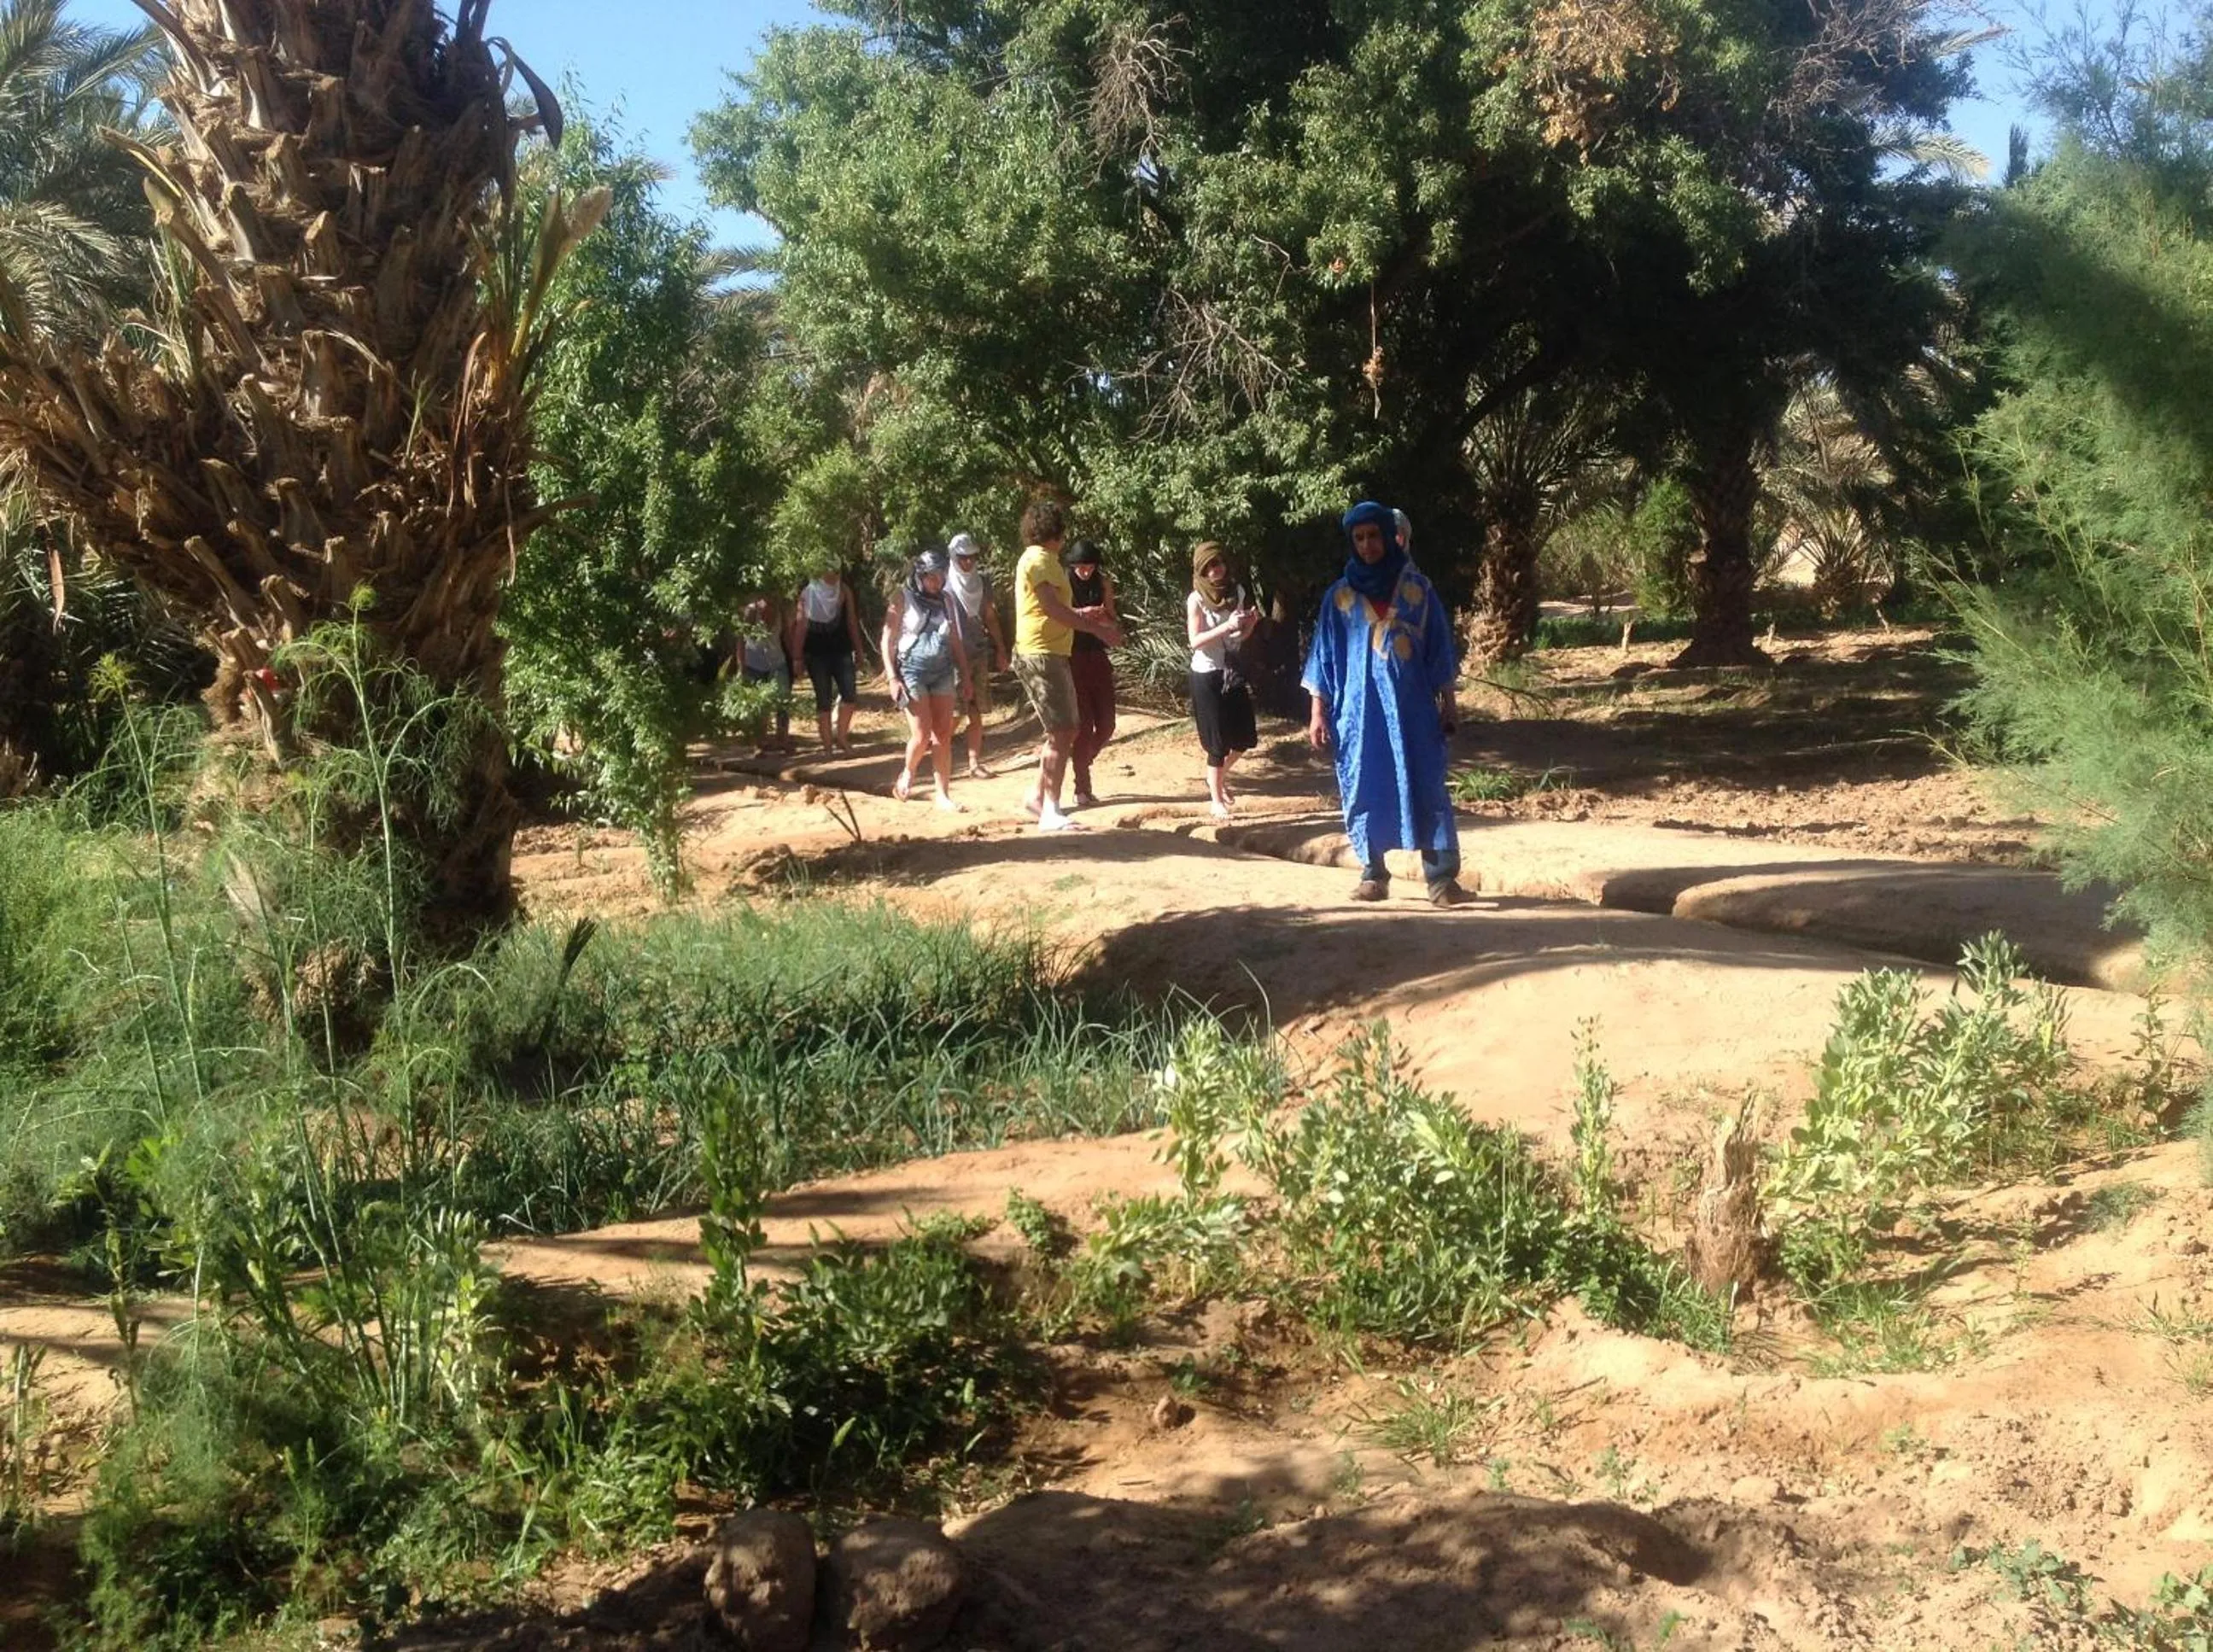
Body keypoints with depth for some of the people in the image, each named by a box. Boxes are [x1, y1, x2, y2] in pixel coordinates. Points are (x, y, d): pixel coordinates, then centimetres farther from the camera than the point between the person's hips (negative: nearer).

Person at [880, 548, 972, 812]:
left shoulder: (944, 600, 10)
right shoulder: (903, 597, -2)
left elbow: (955, 640, 16)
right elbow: (888, 639, -4)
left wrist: (965, 674, 13)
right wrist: (892, 677, -11)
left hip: (942, 671, 4)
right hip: (912, 670, -4)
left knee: (943, 735, 0)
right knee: (922, 735, -9)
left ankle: (944, 795, 5)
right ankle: (907, 774, 20)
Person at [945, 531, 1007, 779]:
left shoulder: (981, 582, 9)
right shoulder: (945, 585, -7)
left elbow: (990, 617, 18)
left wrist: (1000, 650, 15)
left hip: (978, 654, 5)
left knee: (977, 713, 6)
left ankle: (975, 764, 10)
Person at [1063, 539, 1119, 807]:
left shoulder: (1103, 584, 6)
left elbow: (1111, 622, 8)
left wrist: (1100, 615, -14)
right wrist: (1081, 613, -24)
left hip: (1098, 659, 4)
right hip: (1073, 659, -4)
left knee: (1106, 725, 4)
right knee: (1083, 725, -6)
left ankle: (1080, 762, 30)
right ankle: (1082, 788, 2)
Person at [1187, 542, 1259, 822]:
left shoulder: (1237, 591, 4)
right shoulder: (1196, 599, -11)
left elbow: (1241, 636, 12)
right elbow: (1195, 641, -18)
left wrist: (1250, 623, -10)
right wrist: (1227, 626, -28)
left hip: (1232, 671, 5)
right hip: (1207, 674, -5)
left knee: (1245, 737, 8)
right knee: (1218, 741, -2)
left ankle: (1219, 776, 34)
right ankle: (1216, 800, 11)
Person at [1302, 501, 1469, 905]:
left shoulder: (1418, 588, 3)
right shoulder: (1339, 596, 5)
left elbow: (1439, 650, 6)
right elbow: (1325, 656, 6)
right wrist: (1318, 712, 1)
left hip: (1411, 708, -1)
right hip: (1359, 709, 1)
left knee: (1425, 789, -4)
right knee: (1365, 792, 3)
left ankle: (1442, 877, -5)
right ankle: (1373, 874, 12)